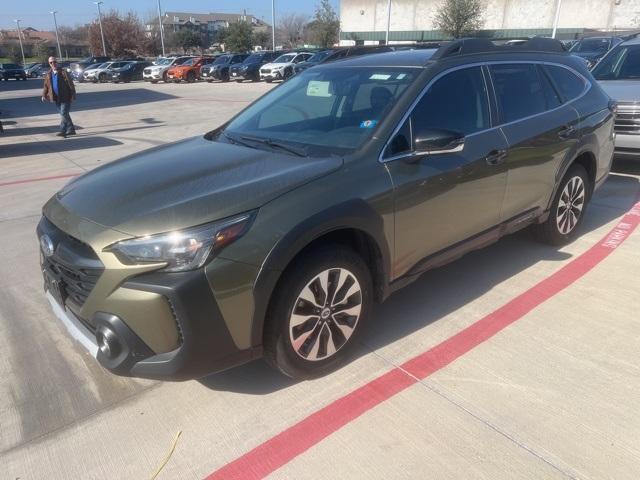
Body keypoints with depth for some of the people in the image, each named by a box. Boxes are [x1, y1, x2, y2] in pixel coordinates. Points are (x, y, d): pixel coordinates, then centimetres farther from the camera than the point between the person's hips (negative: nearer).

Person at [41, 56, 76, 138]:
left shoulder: (63, 72, -7)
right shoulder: (48, 74, 10)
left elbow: (70, 84, -9)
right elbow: (46, 86, 17)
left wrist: (73, 95, -13)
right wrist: (44, 95, 10)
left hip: (65, 97, -6)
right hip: (56, 98, 6)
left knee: (64, 114, -11)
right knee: (64, 114, 11)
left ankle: (63, 131, -11)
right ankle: (71, 129, 19)